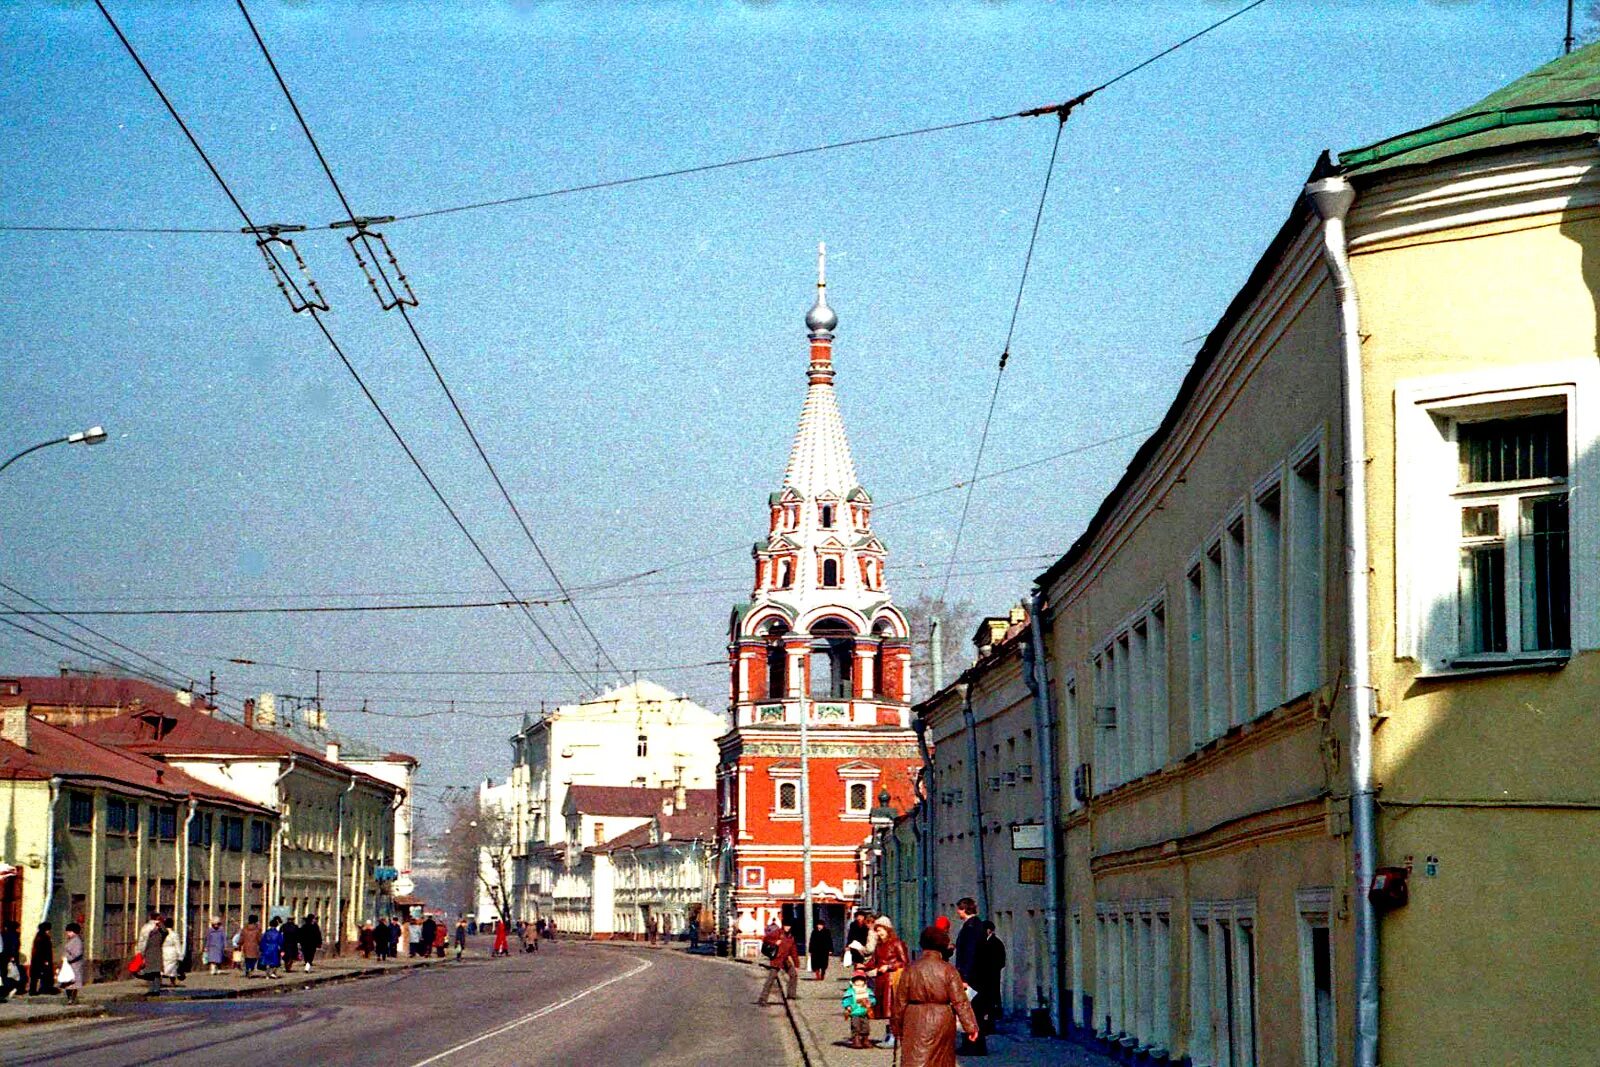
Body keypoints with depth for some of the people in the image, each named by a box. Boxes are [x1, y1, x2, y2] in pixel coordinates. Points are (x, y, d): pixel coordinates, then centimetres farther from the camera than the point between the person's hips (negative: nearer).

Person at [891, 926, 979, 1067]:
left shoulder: (910, 970, -2)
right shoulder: (949, 971, -6)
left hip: (915, 1023, 0)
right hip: (942, 1023, 0)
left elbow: (900, 1001, 3)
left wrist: (896, 1026, 14)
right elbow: (960, 1002, -8)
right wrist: (970, 1026, -3)